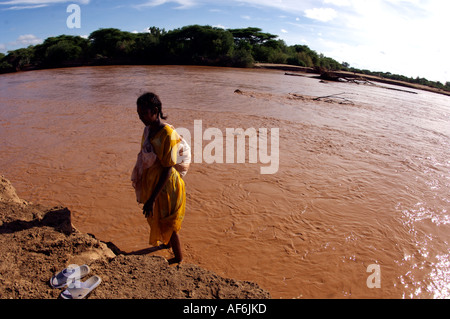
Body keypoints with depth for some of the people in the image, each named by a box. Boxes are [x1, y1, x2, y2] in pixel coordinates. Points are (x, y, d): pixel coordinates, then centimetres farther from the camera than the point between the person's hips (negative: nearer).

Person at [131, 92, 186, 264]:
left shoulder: (168, 134, -25)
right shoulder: (148, 130, 0)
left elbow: (167, 169, -25)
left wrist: (152, 199, -25)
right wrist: (141, 185, 18)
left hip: (165, 185, -8)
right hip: (151, 182, 8)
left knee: (167, 223, 9)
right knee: (156, 219, 26)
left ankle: (178, 258, 32)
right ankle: (167, 243, 55)